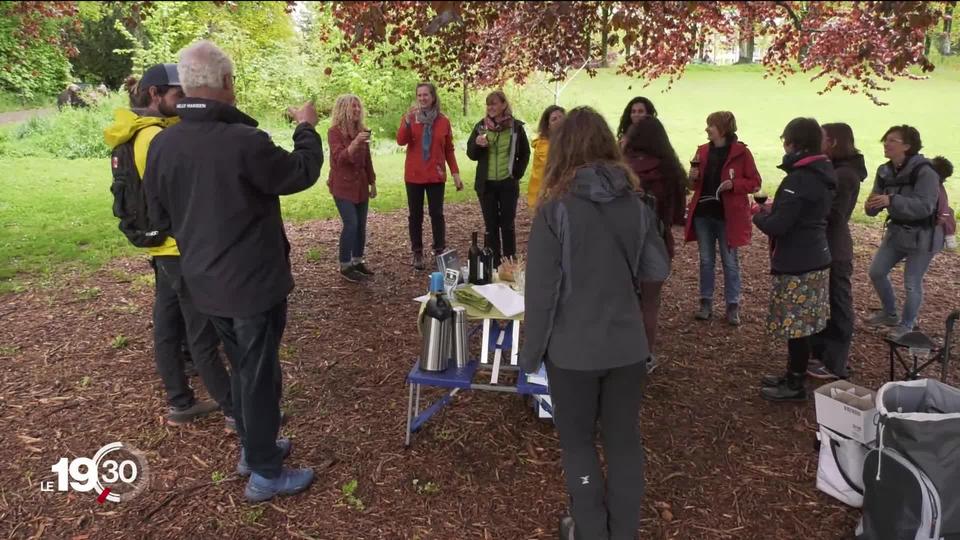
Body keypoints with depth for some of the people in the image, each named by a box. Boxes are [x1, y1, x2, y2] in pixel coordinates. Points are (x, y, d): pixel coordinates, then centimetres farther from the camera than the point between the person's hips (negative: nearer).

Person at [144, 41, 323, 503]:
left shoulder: (162, 144, -4)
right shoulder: (245, 142, -24)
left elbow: (160, 215, 8)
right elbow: (304, 172, -8)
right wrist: (307, 128, 9)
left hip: (203, 281, 7)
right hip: (254, 281, -6)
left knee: (242, 367, 23)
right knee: (260, 374, 7)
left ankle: (253, 448, 39)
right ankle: (265, 474, 21)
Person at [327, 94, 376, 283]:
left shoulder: (362, 130, 7)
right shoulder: (334, 131, -11)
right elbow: (339, 158, -22)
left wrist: (372, 182, 15)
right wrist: (355, 143, -35)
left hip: (360, 185, 6)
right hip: (342, 186, -6)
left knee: (361, 225, 8)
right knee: (351, 224, -13)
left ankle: (358, 262, 21)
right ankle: (345, 266, -2)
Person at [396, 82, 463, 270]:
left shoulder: (443, 121, 3)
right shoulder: (409, 118, 1)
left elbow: (449, 149, 8)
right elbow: (401, 141, -15)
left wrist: (455, 172, 2)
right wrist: (408, 120, -28)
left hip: (436, 176, 0)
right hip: (414, 176, 0)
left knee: (437, 214, -1)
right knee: (415, 215, 5)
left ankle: (440, 252, 7)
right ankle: (417, 254, 12)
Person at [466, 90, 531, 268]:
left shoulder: (516, 126, -3)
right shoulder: (481, 126, 2)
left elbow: (525, 154, 9)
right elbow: (471, 154, 5)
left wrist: (517, 173, 1)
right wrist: (477, 144, -15)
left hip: (508, 183, -1)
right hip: (486, 184, 2)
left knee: (507, 224, 4)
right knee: (490, 225, 5)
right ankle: (493, 264, 12)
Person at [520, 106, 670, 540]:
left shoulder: (556, 209, -15)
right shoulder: (636, 204, -2)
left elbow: (541, 289, -14)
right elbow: (658, 270, 5)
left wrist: (531, 350, -3)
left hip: (574, 347, -4)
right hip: (626, 343, 4)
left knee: (578, 442, 15)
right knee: (624, 439, 17)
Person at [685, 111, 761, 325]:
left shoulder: (741, 152, -7)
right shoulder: (702, 151, 7)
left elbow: (755, 183, -5)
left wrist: (734, 184, -20)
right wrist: (694, 177, -7)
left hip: (728, 215, -4)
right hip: (703, 213, 4)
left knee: (730, 262, 5)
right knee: (706, 260, 10)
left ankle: (733, 306, 13)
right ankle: (706, 302, 19)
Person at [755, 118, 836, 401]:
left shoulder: (798, 179, -21)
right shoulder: (824, 174, 9)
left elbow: (777, 226, -23)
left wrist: (759, 215, -4)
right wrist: (774, 210, 12)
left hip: (796, 264, -9)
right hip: (815, 259, 9)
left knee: (795, 325, 2)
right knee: (803, 324, 17)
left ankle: (795, 385, 13)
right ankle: (793, 376, 29)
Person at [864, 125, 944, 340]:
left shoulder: (924, 172, -22)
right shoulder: (885, 171, 0)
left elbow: (925, 207, -29)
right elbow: (878, 202, 2)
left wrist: (891, 200, -39)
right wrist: (871, 205, -22)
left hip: (923, 235, -7)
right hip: (897, 231, 7)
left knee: (912, 283, 1)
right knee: (876, 272, 10)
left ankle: (907, 325, 22)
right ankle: (890, 313, 31)